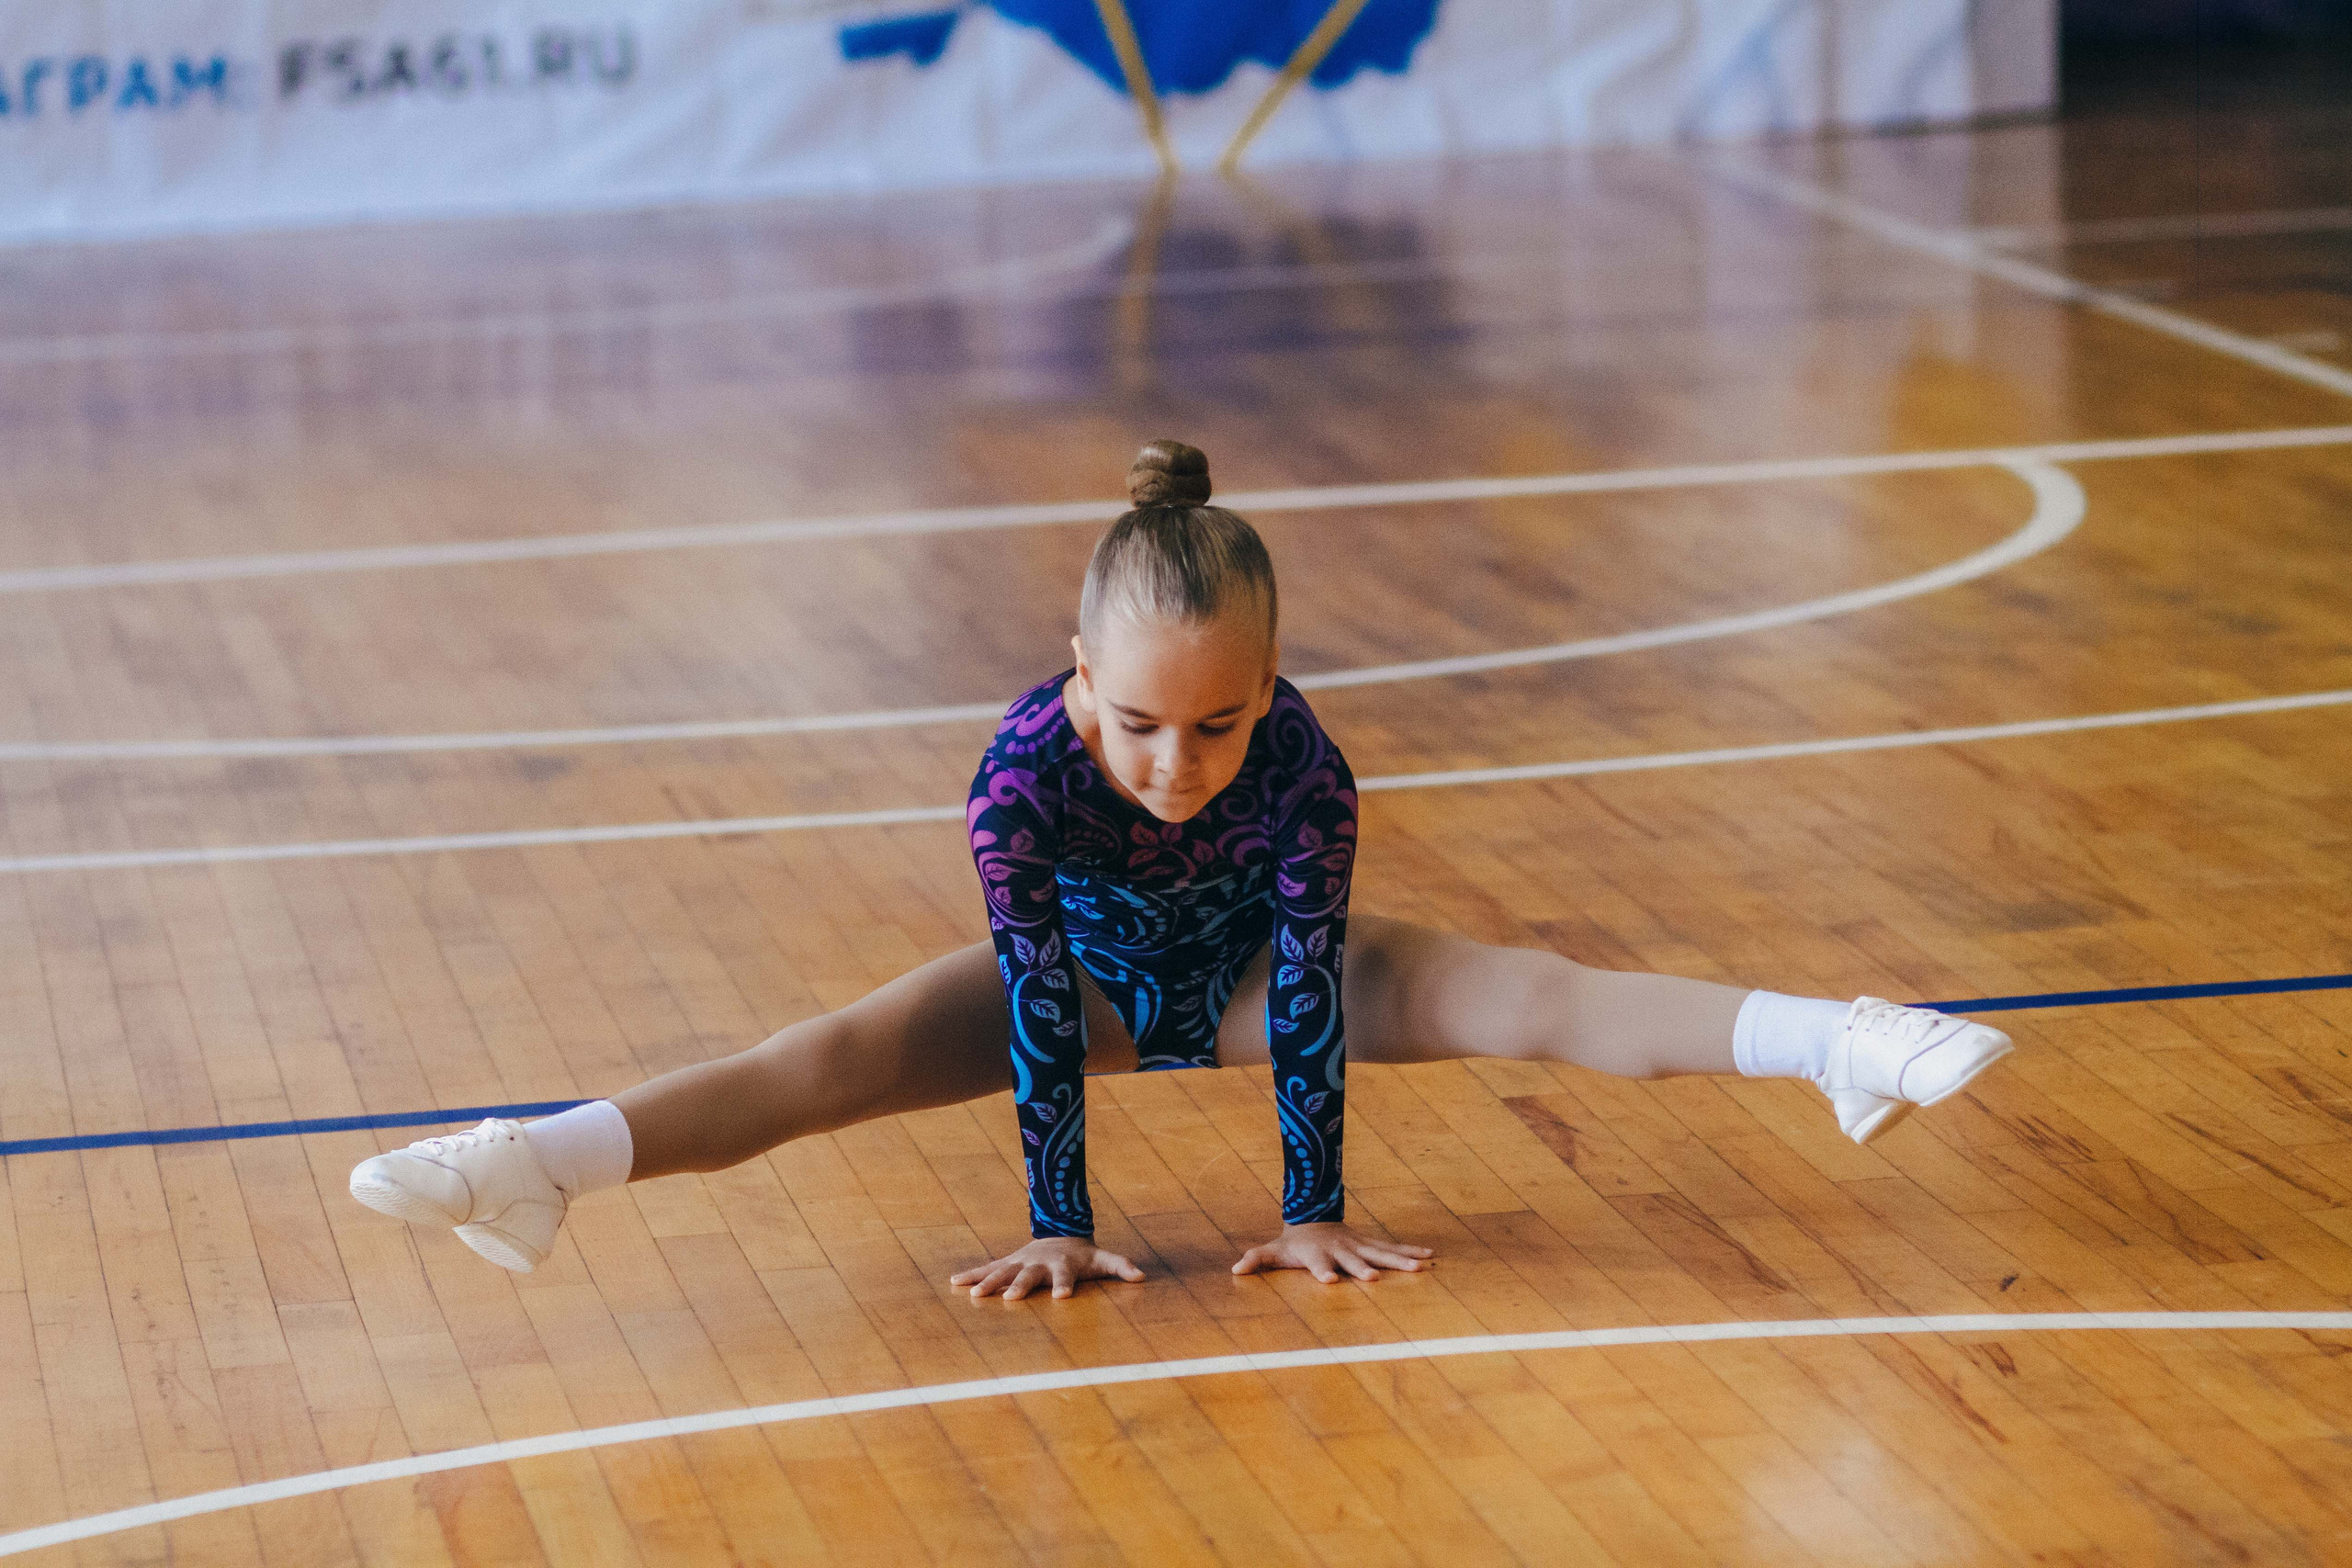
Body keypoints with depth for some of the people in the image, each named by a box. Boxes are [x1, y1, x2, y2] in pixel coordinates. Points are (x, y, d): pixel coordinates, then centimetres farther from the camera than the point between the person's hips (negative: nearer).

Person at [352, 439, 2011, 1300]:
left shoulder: (1303, 769, -35)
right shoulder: (1023, 772, -36)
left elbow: (1310, 995, -28)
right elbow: (1039, 1006, -31)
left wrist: (1316, 1209, -23)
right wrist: (1059, 1224, -28)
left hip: (1250, 969, 0)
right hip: (1089, 969, 0)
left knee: (1515, 994, -21)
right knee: (843, 1055, -21)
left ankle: (1828, 1042, -30)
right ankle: (546, 1167, -35)